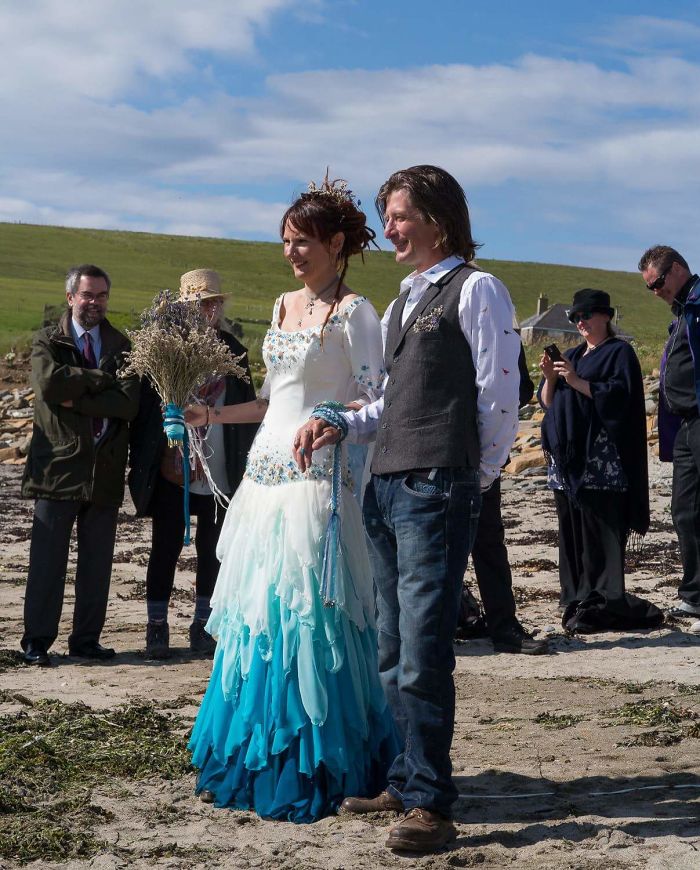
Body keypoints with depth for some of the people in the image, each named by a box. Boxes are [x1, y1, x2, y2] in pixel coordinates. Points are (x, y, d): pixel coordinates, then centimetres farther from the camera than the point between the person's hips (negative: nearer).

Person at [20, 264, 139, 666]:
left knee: (98, 562, 8)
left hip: (105, 468, 3)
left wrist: (77, 399, -13)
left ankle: (87, 639, 17)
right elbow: (49, 383, -17)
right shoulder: (48, 342, 4)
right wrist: (102, 379, -12)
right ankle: (37, 640, 7)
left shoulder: (122, 346, 10)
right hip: (58, 465, -3)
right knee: (48, 560, -1)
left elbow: (129, 404, -5)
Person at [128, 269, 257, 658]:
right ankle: (157, 626, 11)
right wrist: (141, 464, -5)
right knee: (165, 548, 3)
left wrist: (244, 463, 3)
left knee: (212, 550, 8)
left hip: (220, 472, 2)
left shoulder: (233, 352, 6)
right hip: (172, 470, -2)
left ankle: (203, 626, 19)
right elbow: (146, 405, 0)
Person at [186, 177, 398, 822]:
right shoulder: (285, 306, 17)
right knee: (255, 618, 9)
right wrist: (216, 413, 16)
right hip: (266, 473, 8)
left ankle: (309, 774, 4)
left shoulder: (352, 312, -6)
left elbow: (378, 402, -11)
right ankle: (254, 763, 20)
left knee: (304, 617, -7)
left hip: (316, 479, -8)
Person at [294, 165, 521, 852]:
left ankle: (430, 804, -3)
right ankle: (405, 781, 22)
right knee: (392, 654, 12)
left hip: (436, 491, -9)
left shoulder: (474, 290, -3)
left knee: (422, 656, -10)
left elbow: (499, 396, -6)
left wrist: (474, 480, -1)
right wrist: (341, 427, 9)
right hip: (385, 487, 9)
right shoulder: (402, 302, 22)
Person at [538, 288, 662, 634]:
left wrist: (576, 381, -17)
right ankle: (577, 600, 7)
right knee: (571, 532, 4)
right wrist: (550, 378, 0)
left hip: (602, 462, -7)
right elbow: (547, 402, 19)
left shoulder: (619, 353, 2)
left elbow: (618, 395, -12)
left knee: (601, 532, -11)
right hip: (568, 458, 7)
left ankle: (603, 604, -12)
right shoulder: (571, 355, 23)